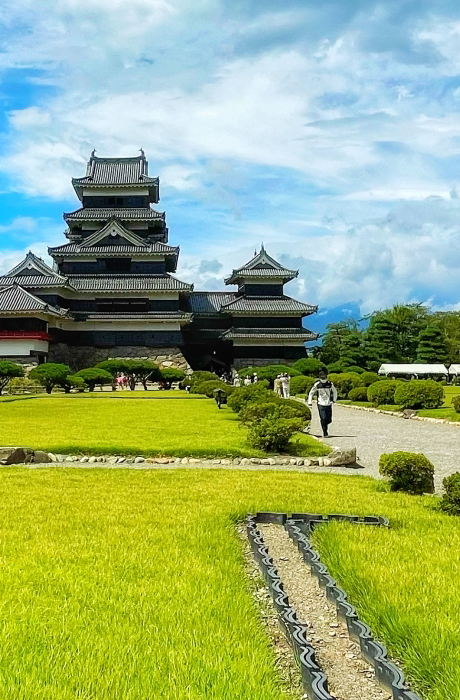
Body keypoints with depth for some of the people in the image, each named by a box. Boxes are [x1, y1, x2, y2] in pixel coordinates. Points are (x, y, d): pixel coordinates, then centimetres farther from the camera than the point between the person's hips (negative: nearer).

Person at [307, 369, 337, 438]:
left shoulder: (330, 384, 2)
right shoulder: (317, 384, -3)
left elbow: (335, 391, 18)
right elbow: (311, 393, 6)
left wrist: (334, 400, 8)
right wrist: (310, 403, 1)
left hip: (329, 404, 2)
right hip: (321, 404, -2)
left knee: (329, 420, 3)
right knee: (323, 419, -13)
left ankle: (325, 426, 34)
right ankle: (325, 433, 1)